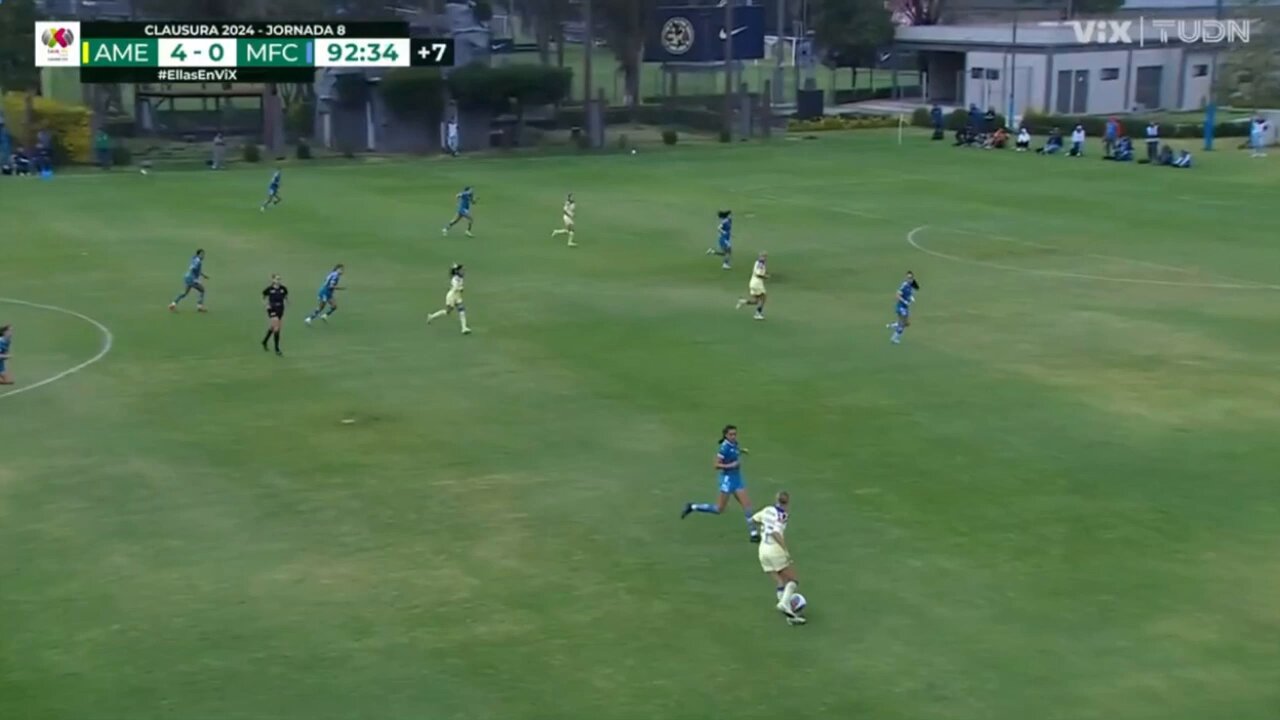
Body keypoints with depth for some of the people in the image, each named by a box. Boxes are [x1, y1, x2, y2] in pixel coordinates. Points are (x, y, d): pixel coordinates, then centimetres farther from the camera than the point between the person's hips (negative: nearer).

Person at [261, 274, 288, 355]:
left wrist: (287, 301, -8)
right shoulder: (269, 289, -10)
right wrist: (267, 304, -9)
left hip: (280, 309, 5)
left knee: (272, 327, 18)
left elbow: (286, 297, 13)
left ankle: (264, 342, 43)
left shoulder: (283, 289, -3)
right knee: (277, 328, -13)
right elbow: (264, 297, 6)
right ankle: (277, 349, -6)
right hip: (272, 309, -5)